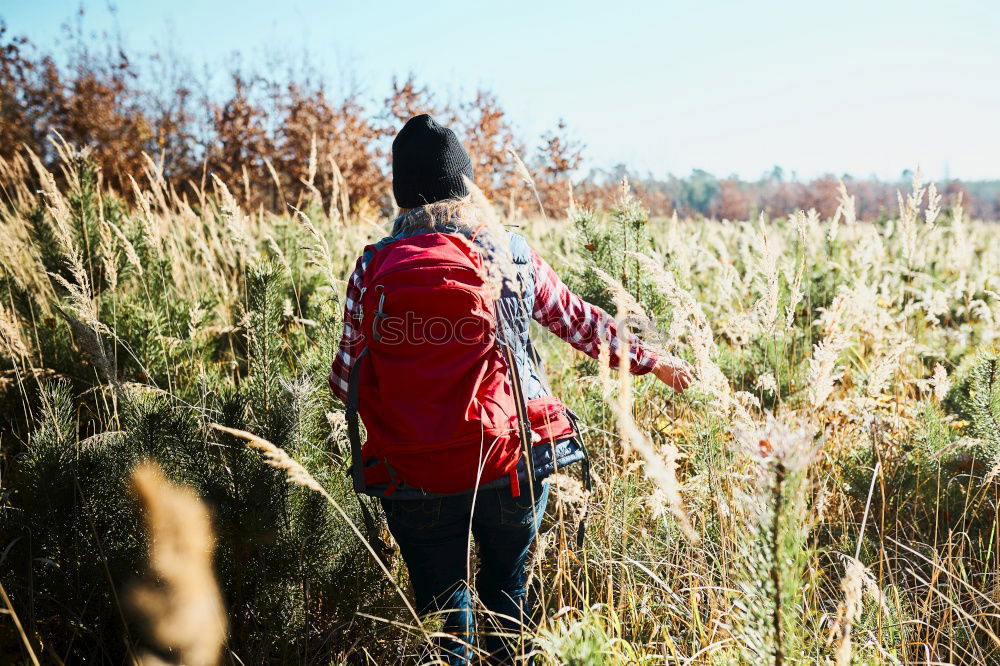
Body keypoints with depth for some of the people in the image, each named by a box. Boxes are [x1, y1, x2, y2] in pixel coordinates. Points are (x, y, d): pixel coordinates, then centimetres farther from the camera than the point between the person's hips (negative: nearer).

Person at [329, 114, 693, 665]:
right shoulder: (510, 256, -2)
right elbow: (581, 322, 9)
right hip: (509, 468, 1)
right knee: (507, 593, 22)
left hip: (412, 483, 0)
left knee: (441, 610, 17)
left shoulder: (372, 268, -5)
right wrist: (651, 361, 24)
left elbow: (346, 381, -1)